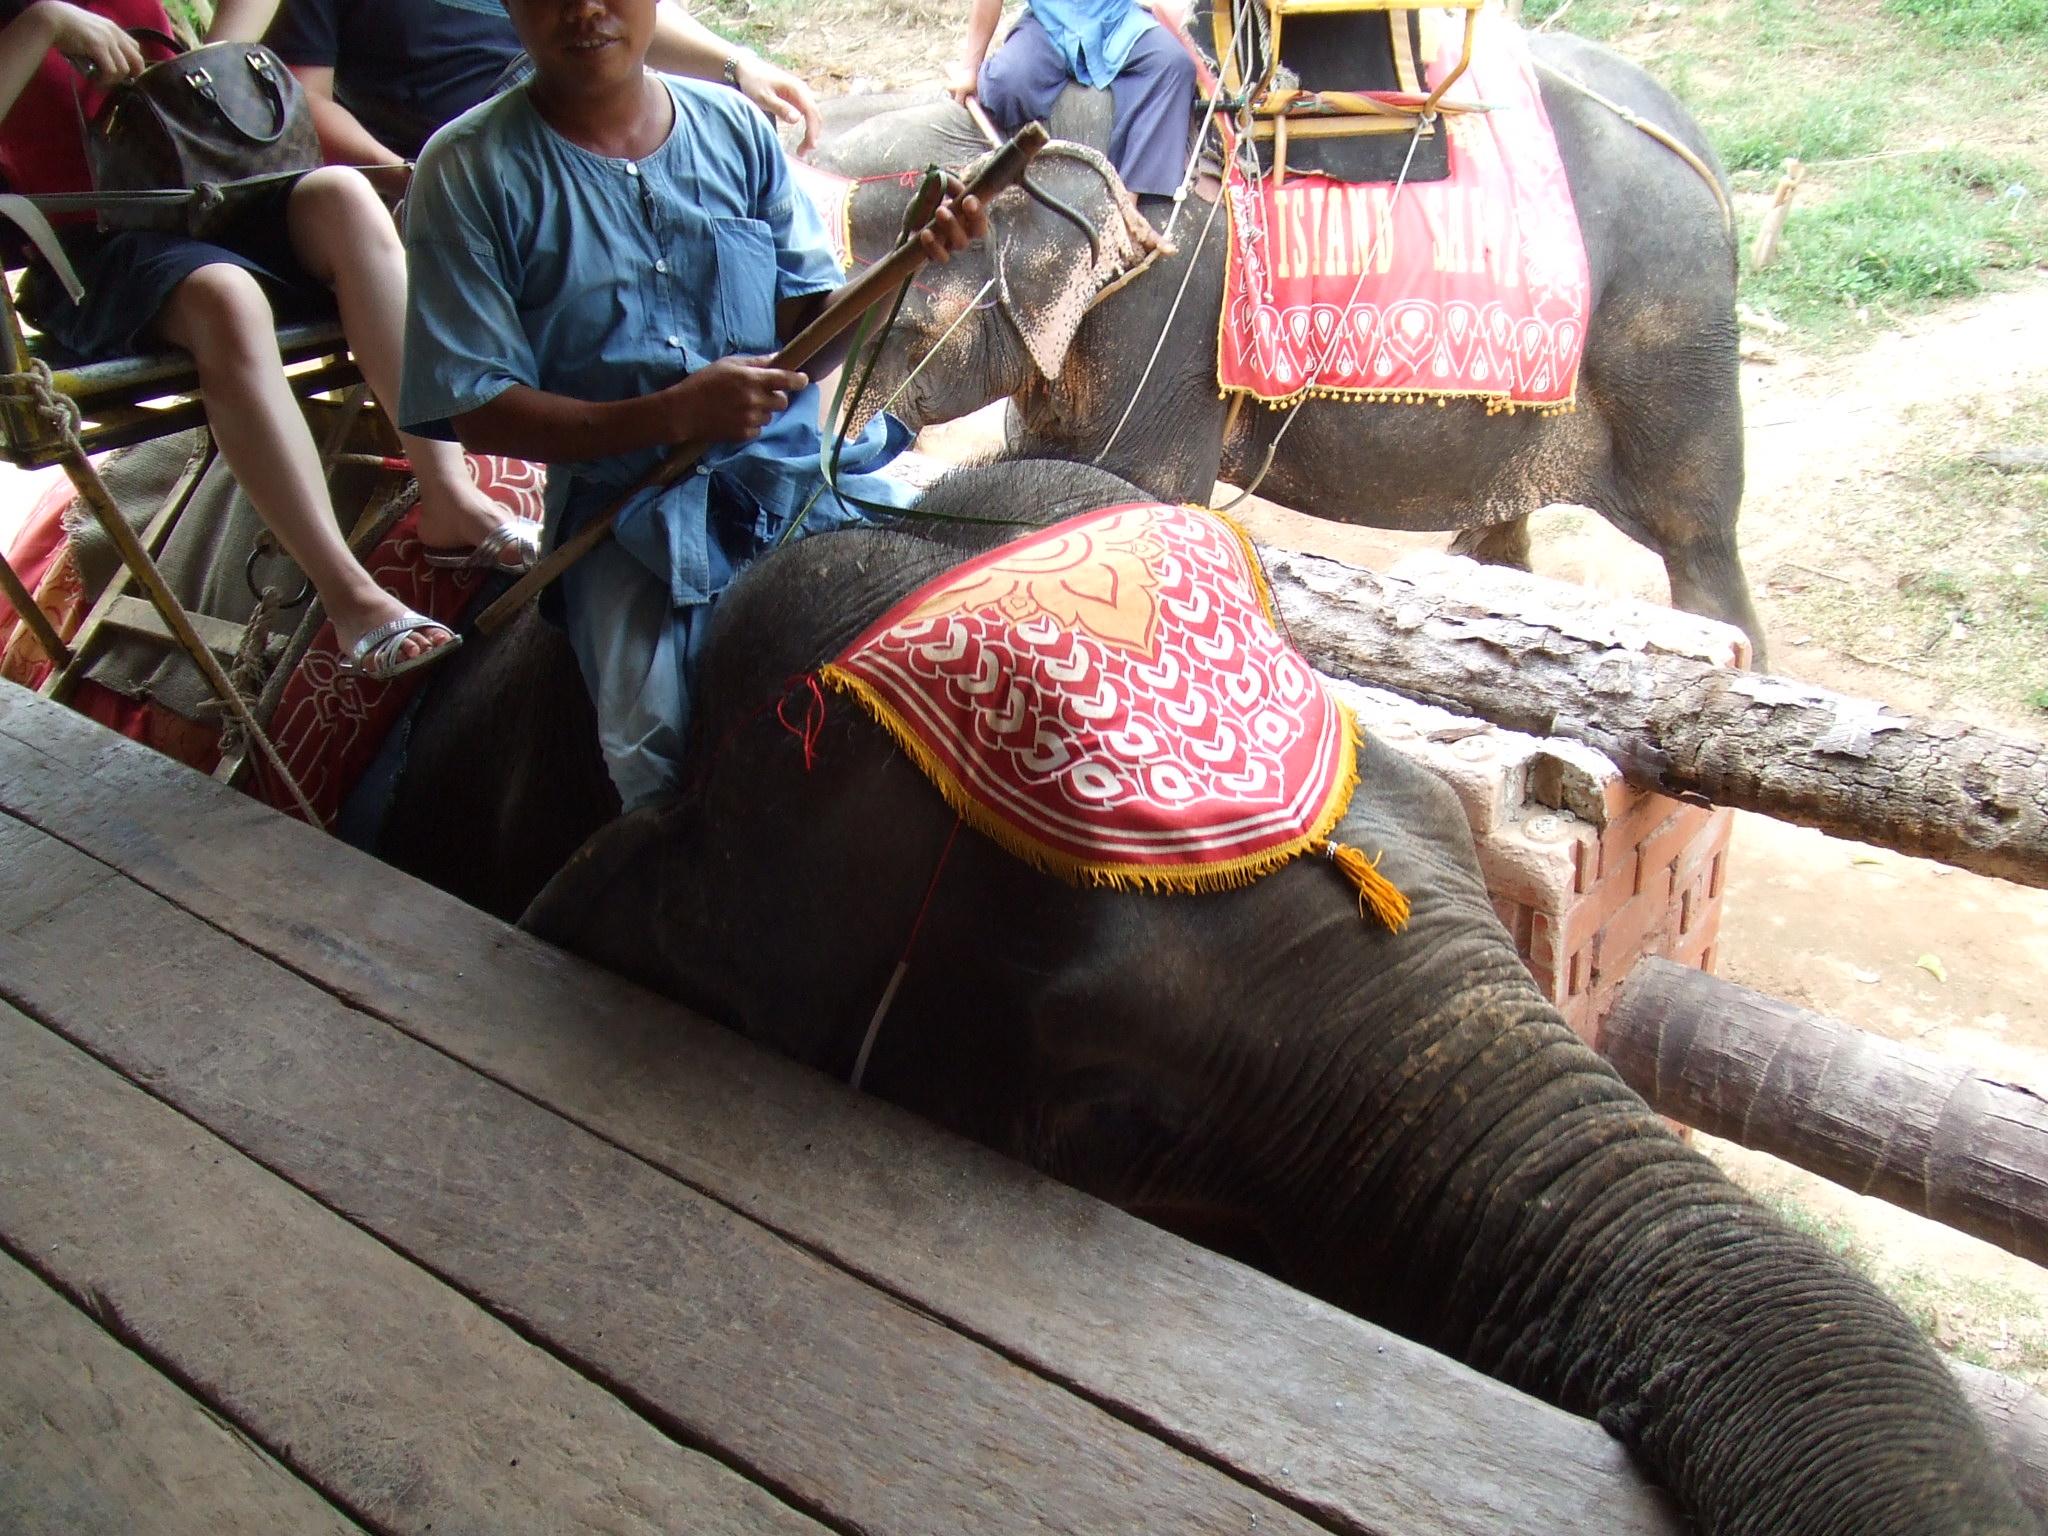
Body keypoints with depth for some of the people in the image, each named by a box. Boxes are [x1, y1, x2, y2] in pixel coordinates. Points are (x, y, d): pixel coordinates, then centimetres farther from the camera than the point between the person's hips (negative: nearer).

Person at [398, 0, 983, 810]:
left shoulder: (736, 128, 9)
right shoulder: (469, 171, -1)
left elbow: (805, 336, 7)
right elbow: (480, 411, -4)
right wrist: (673, 415, -16)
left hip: (803, 470, 4)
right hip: (631, 510, -3)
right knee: (663, 753, -28)